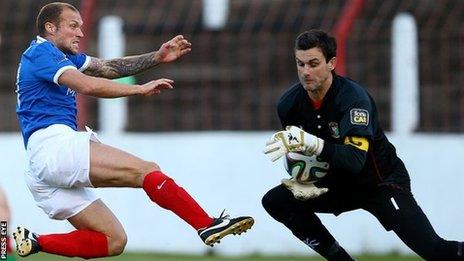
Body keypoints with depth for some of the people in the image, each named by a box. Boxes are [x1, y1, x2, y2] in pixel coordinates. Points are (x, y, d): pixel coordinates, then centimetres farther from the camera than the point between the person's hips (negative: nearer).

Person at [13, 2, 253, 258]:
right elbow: (87, 85, -18)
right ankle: (207, 225, -23)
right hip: (53, 144, -10)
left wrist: (157, 57, 6)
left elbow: (108, 67, 18)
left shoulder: (62, 55, 27)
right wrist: (140, 89, -12)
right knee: (147, 171, -17)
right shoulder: (41, 52, -3)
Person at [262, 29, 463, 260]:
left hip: (382, 180, -6)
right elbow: (296, 153, 6)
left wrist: (313, 144, -52)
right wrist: (300, 180, -15)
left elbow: (355, 159, -39)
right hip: (339, 184, 6)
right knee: (275, 201, -10)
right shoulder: (290, 103, -10)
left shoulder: (353, 98, -28)